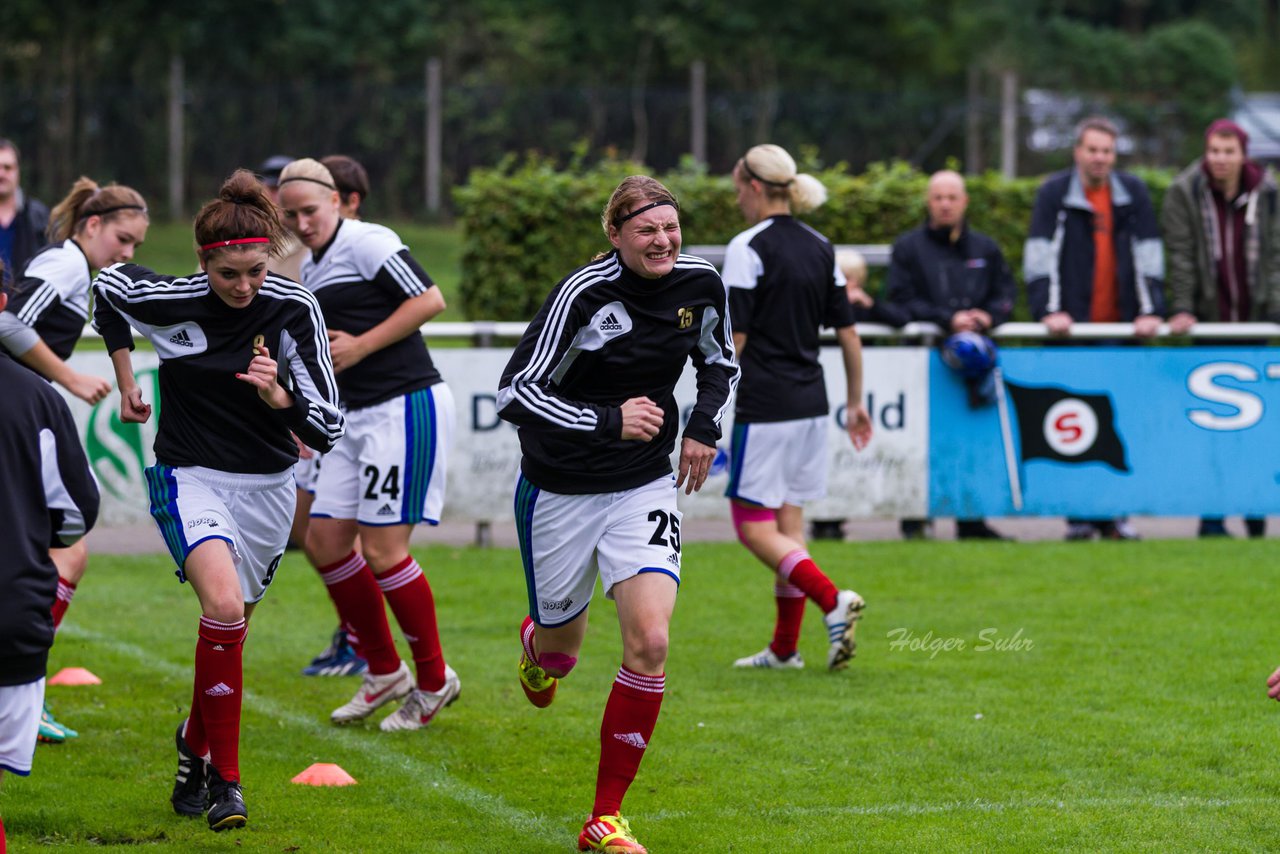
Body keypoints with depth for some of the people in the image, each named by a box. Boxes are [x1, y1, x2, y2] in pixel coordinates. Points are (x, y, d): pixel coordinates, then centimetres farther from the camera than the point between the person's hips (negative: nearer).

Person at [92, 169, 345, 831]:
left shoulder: (295, 309, -12)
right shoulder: (168, 301, -15)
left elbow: (328, 429, -12)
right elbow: (108, 286, 9)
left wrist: (280, 397, -31)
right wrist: (125, 381, 13)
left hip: (268, 487, 3)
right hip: (191, 478, -3)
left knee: (229, 628, 13)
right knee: (224, 607, -26)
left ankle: (195, 743, 42)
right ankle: (225, 778, -19)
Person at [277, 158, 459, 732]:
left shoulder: (367, 243, -9)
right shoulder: (309, 271, 17)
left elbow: (430, 300, -16)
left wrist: (359, 346, -15)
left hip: (405, 408, -9)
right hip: (354, 419, 9)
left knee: (382, 550, -9)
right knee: (324, 541, 5)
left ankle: (434, 680, 7)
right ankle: (385, 673, 18)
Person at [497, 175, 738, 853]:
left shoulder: (701, 284, -5)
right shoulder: (584, 293, -20)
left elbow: (718, 361, 17)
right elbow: (514, 393, -23)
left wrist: (704, 426, 0)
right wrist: (608, 422, -31)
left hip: (646, 487, 3)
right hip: (561, 488, -3)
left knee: (649, 641, -16)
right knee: (561, 648, 14)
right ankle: (536, 644, 57)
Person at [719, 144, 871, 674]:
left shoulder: (748, 248, -11)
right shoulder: (820, 248, 9)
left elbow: (734, 340, -14)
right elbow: (848, 335, 11)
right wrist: (856, 402, 20)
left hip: (763, 407, -7)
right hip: (811, 403, 7)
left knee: (754, 529, -3)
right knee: (789, 522, 13)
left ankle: (832, 600, -22)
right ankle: (784, 649, 15)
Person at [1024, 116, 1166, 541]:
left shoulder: (1132, 193, 8)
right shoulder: (1055, 193, 1)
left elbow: (1148, 254, 6)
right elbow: (1040, 255, -5)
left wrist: (1150, 311, -4)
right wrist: (1050, 310, -16)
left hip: (1120, 329, 2)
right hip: (1072, 330, -2)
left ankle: (1113, 513, 7)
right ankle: (1078, 513, 2)